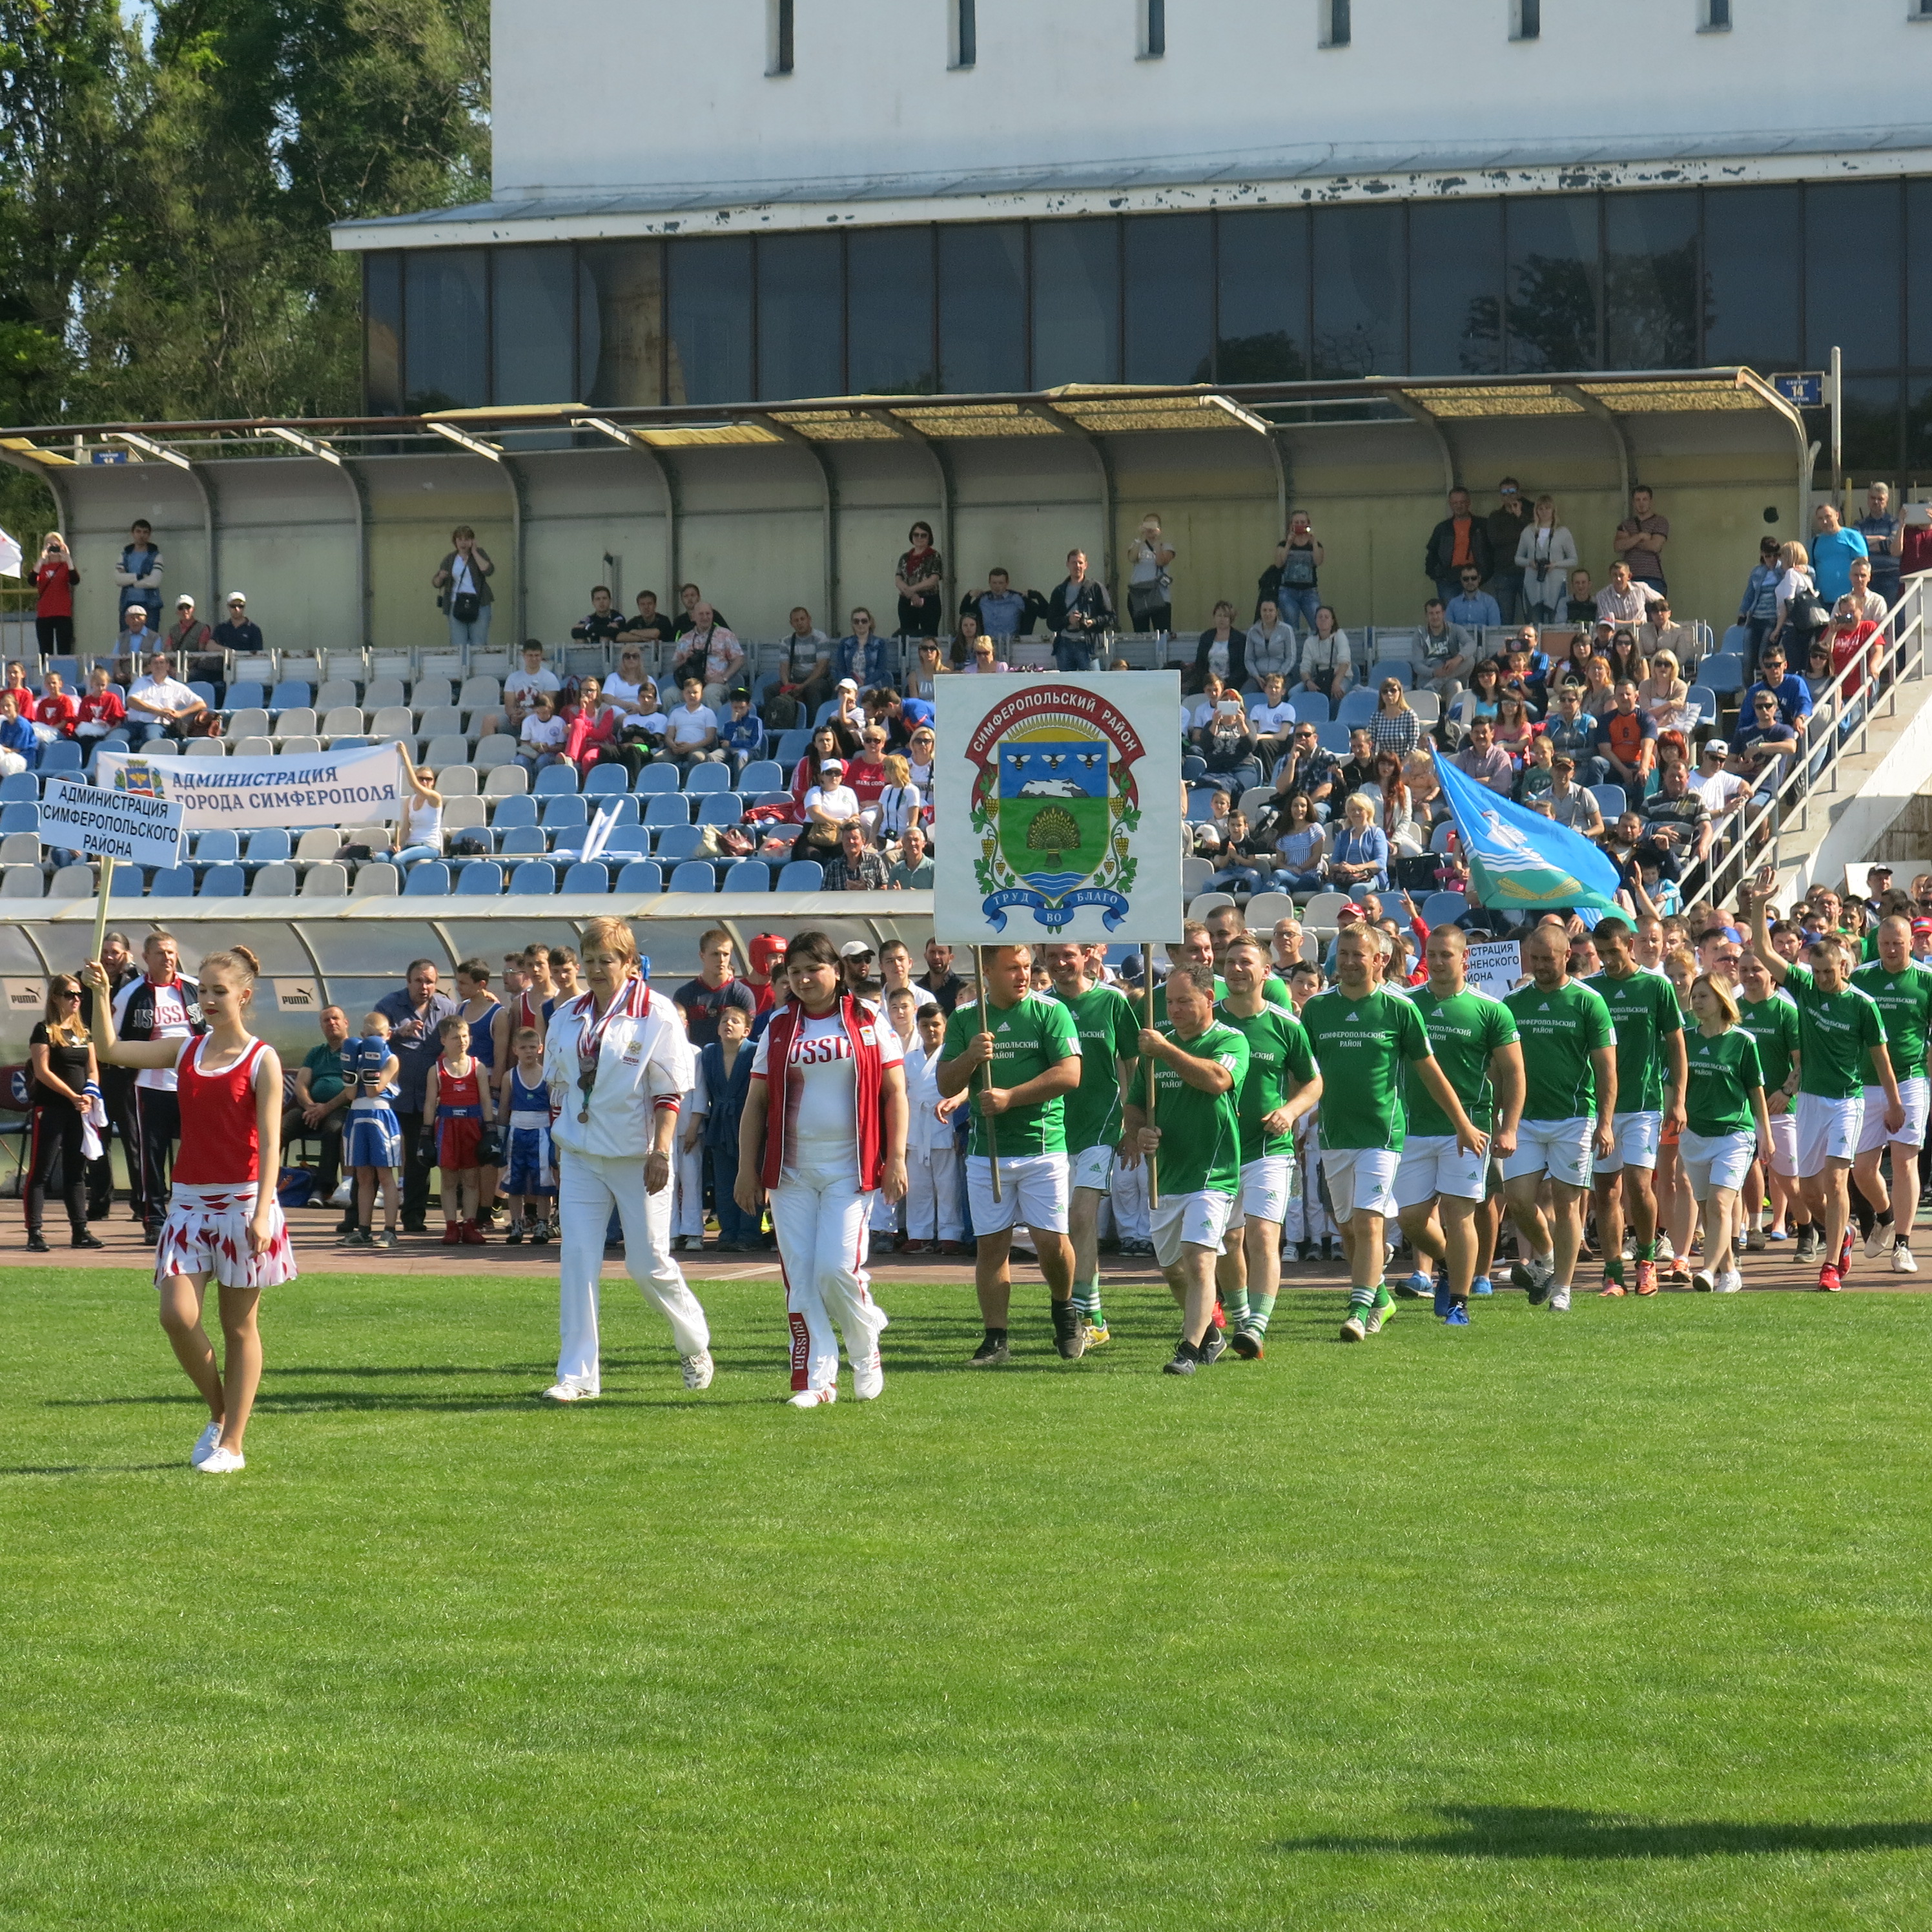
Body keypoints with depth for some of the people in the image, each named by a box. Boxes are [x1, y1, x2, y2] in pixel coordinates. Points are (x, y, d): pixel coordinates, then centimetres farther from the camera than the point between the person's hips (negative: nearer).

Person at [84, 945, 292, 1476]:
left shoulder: (262, 1061, -5)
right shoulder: (186, 1052, 9)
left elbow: (270, 1143, -11)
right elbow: (110, 1049, 6)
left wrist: (262, 1212, -19)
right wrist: (101, 994, -8)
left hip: (242, 1201, -4)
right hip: (190, 1201, 4)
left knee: (239, 1326, 3)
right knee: (177, 1314, -10)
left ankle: (232, 1443, 8)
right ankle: (218, 1413, 13)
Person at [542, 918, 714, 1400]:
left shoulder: (656, 1015, -8)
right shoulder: (568, 1018, 8)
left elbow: (669, 1092, -10)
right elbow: (558, 1087, 15)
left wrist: (661, 1151, -18)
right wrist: (560, 1151, 13)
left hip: (636, 1156, -5)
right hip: (581, 1156, 5)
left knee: (648, 1264, 0)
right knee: (576, 1261, -4)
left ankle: (694, 1343, 26)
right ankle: (577, 1374, -2)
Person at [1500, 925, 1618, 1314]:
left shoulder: (1588, 1002, -1)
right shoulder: (1513, 1003, 9)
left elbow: (1606, 1069, -3)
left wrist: (1606, 1123, -11)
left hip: (1574, 1117, -3)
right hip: (1523, 1117, 3)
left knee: (1566, 1202, -1)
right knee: (1518, 1197, -7)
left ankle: (1561, 1289, 5)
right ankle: (1543, 1256, 21)